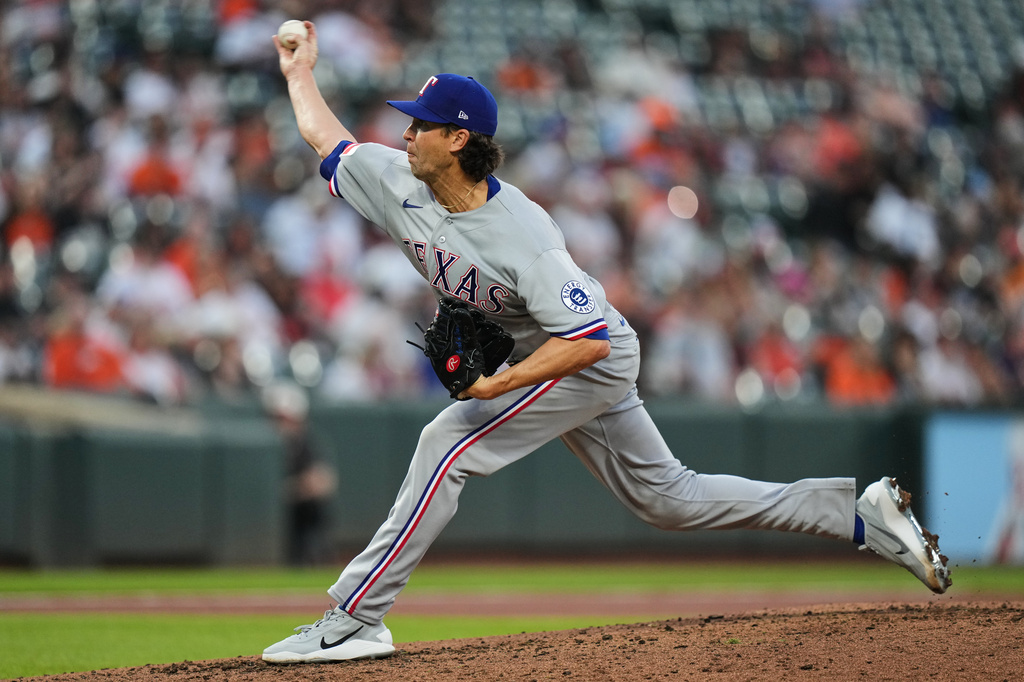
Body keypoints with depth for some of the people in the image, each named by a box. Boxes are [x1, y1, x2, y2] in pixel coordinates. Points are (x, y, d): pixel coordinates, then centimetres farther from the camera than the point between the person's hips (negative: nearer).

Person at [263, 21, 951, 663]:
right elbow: (326, 137, 10)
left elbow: (588, 342, -36)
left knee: (449, 443, -20)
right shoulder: (402, 185, -10)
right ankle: (862, 513, 17)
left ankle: (352, 621, -17)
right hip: (543, 359, 9)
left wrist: (499, 386, -38)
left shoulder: (523, 237, -33)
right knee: (668, 497, 13)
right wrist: (300, 73, 16)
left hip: (593, 360, -9)